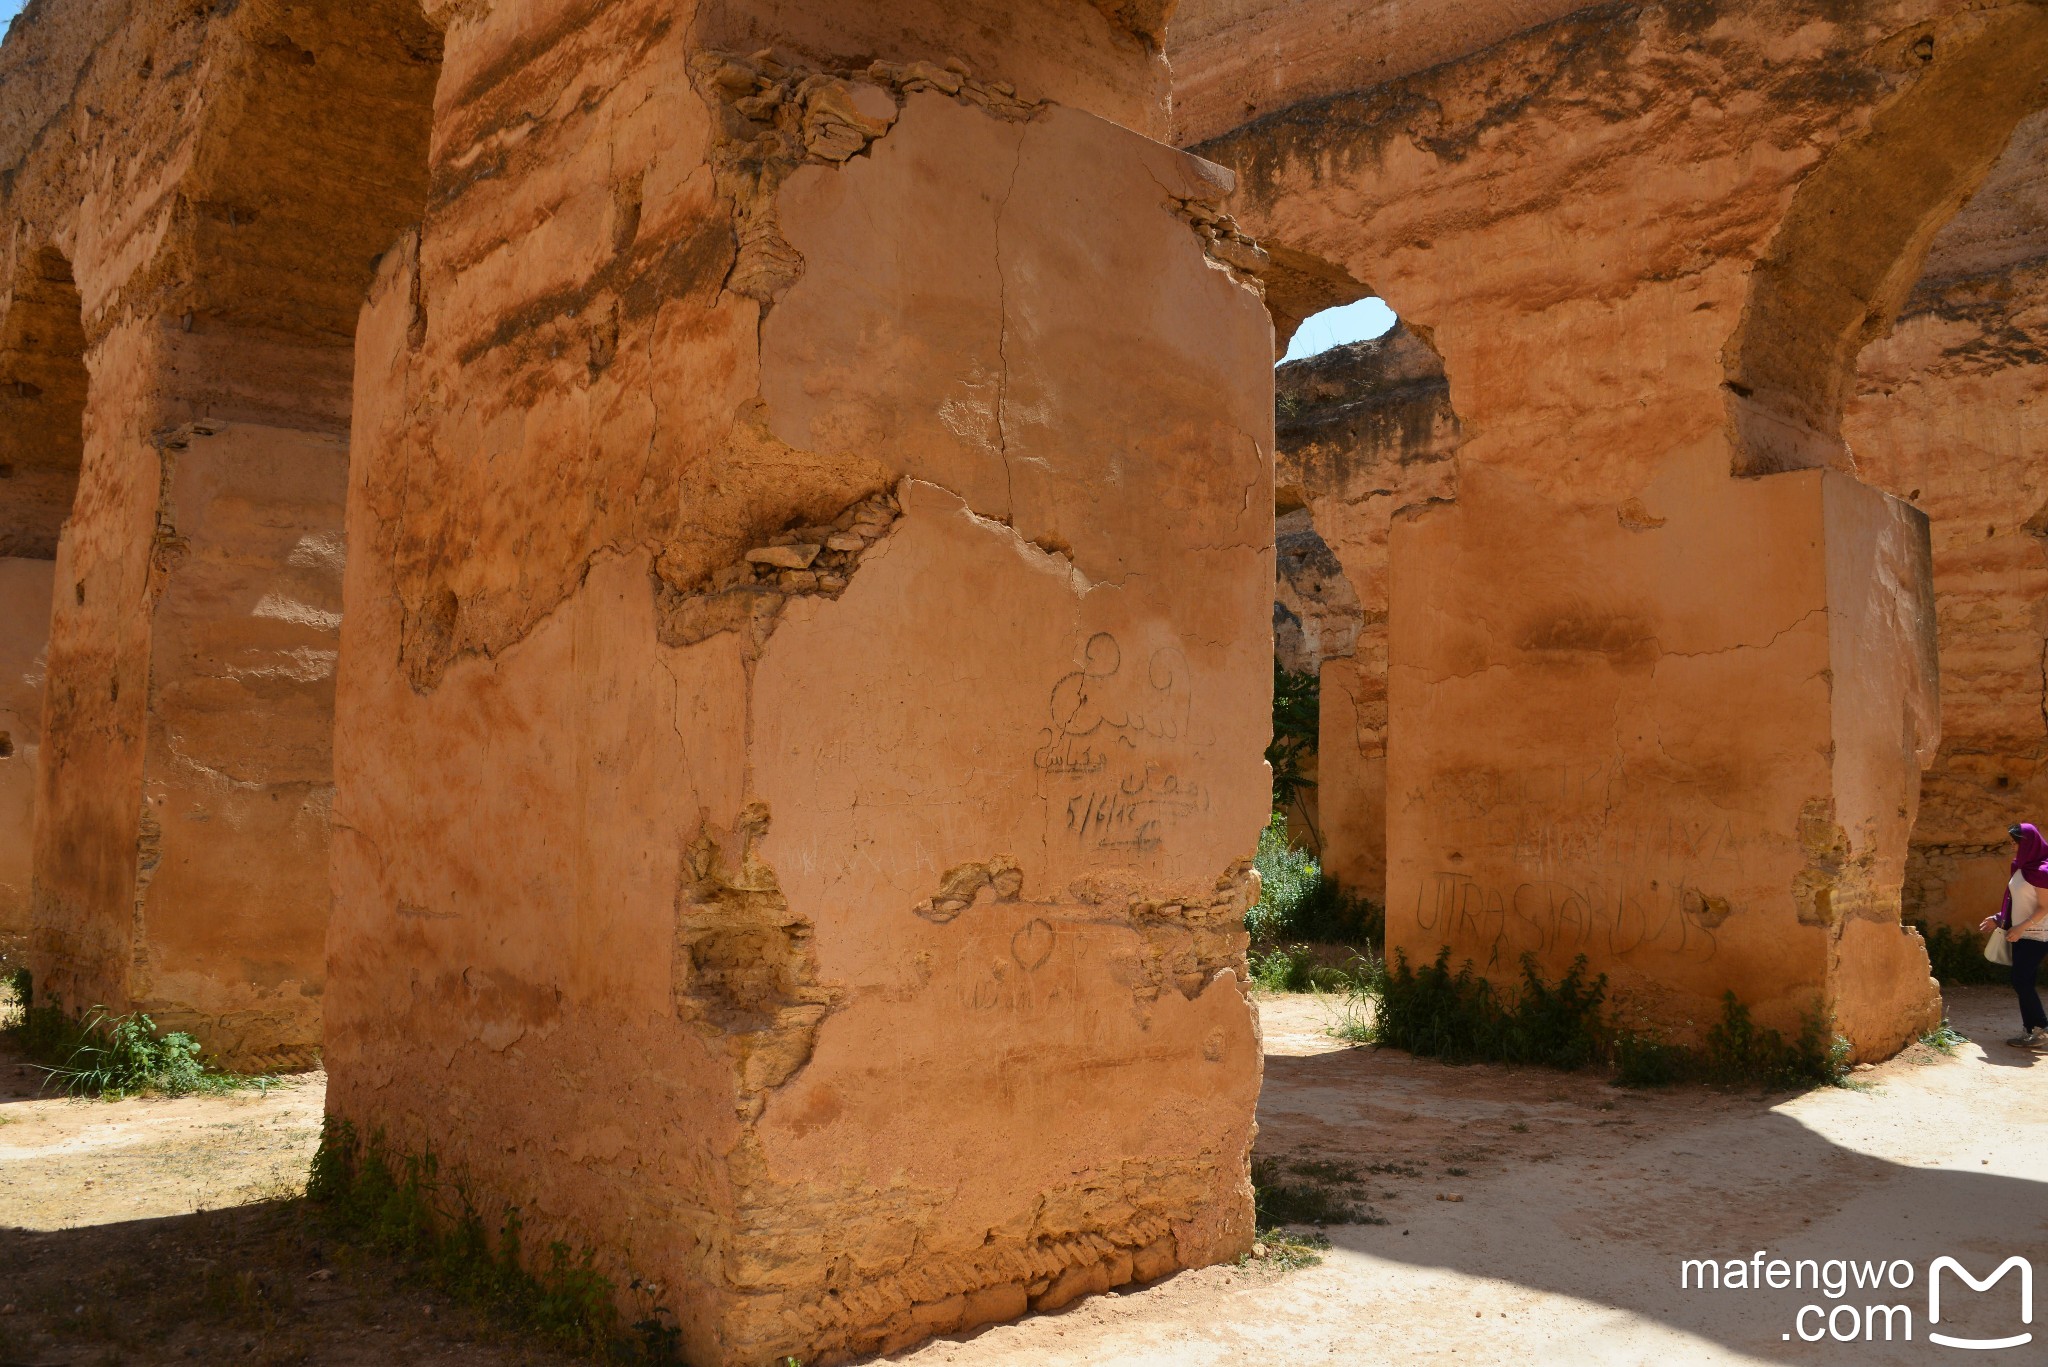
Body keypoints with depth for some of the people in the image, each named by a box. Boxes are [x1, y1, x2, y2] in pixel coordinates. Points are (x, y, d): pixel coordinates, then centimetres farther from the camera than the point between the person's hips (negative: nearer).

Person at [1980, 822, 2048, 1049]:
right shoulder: (2022, 868, 11)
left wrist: (2021, 928, -24)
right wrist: (1999, 919, 15)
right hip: (2021, 935, 9)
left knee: (2022, 982, -10)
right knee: (2023, 983, 9)